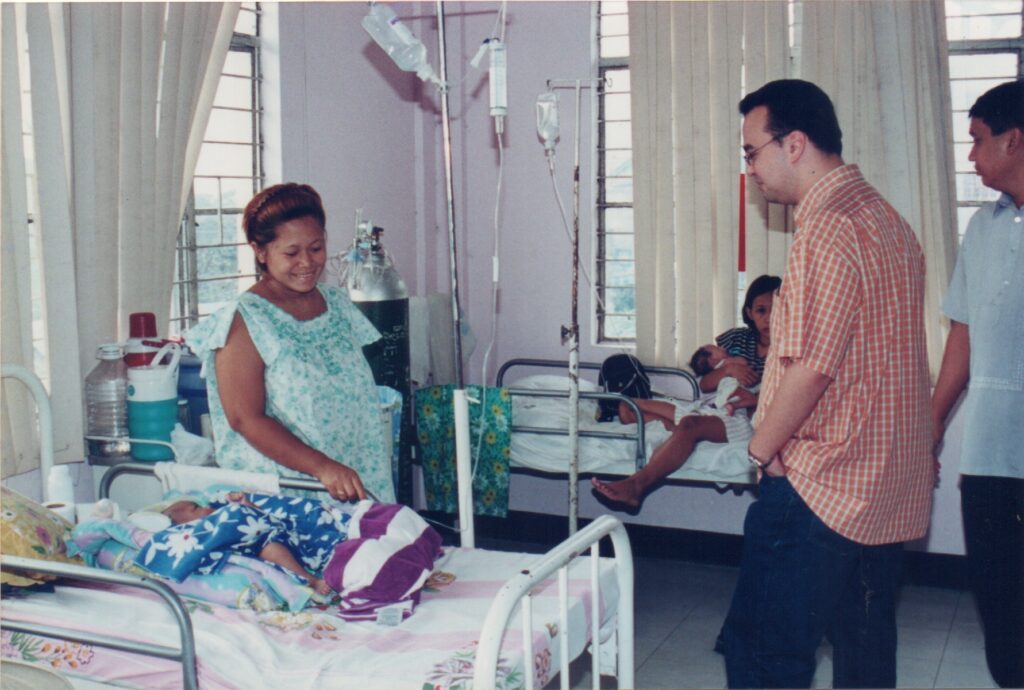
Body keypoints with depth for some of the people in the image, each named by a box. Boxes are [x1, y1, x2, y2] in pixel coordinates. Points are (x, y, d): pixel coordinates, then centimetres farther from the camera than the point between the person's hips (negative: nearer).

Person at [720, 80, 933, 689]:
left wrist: (761, 449, -9)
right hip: (890, 489, 10)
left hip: (821, 487, -10)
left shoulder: (828, 229, -18)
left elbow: (811, 367, -23)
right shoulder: (888, 218, 12)